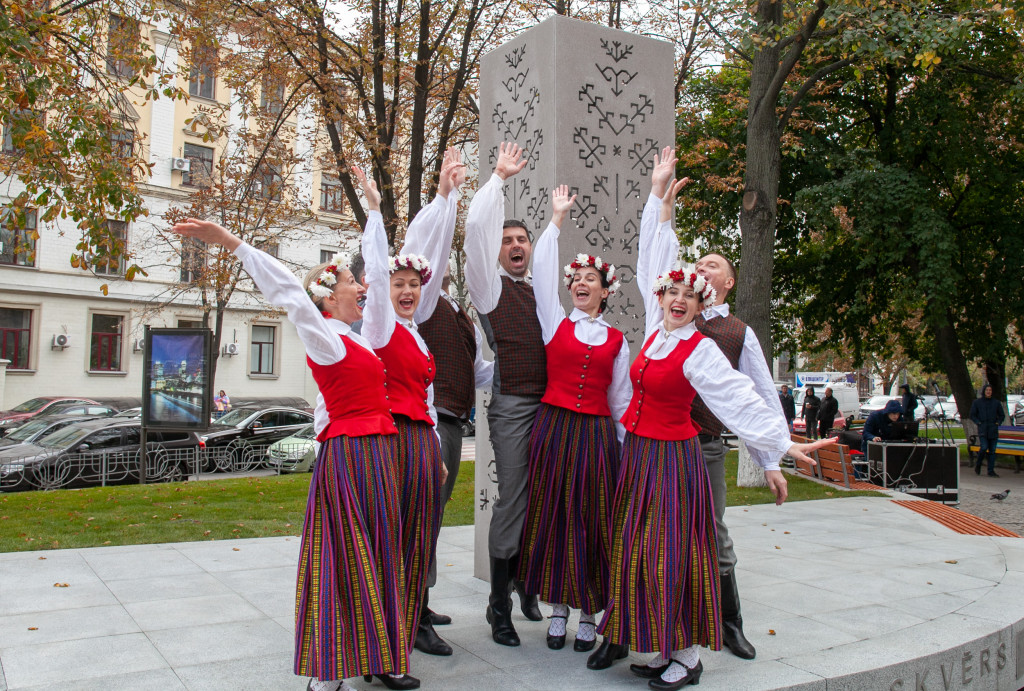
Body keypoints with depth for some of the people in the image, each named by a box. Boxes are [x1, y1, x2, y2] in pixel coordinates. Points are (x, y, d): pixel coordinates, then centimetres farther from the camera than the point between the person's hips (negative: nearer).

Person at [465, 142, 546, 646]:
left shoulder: (540, 287, 18)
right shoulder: (489, 283, 4)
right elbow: (476, 229, -6)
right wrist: (500, 177, -1)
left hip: (552, 403, 5)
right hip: (513, 405, -5)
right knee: (512, 500, -4)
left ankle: (527, 581, 28)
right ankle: (500, 607, 7)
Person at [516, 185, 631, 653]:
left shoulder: (617, 341, 9)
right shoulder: (555, 323, 6)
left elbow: (620, 400, 12)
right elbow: (542, 271, -2)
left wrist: (627, 445, 9)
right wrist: (558, 217, -2)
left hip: (597, 435, 1)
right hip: (553, 428, 0)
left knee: (593, 521, 4)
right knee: (552, 517, 4)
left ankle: (588, 615, 17)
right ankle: (558, 609, 19)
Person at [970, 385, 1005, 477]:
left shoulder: (996, 402, 9)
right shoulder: (977, 402, 4)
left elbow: (1002, 415, 17)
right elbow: (972, 415, 7)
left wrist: (998, 423, 2)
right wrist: (979, 423, -5)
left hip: (993, 430, 2)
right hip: (982, 430, -2)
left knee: (992, 451, 2)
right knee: (983, 448, -17)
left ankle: (991, 471, 9)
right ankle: (978, 464, 9)